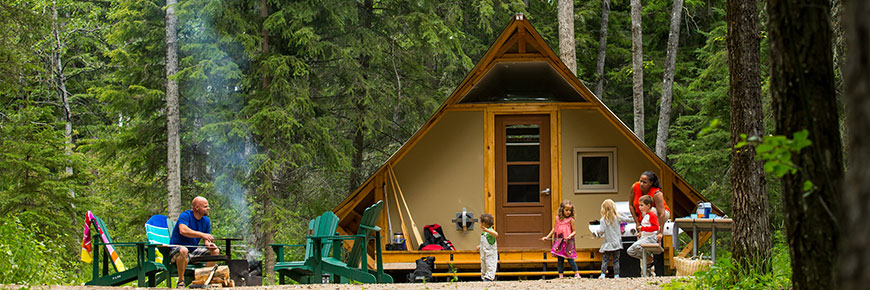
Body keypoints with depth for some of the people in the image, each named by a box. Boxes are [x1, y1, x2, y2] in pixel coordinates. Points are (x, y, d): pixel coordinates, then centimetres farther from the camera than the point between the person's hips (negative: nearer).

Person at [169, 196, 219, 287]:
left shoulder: (206, 220, 7)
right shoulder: (185, 215, -15)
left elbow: (206, 240, 9)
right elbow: (183, 230, -34)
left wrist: (209, 244, -17)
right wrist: (202, 234, -39)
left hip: (194, 251, 7)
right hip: (176, 249, -7)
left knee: (215, 251, -6)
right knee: (183, 250, -40)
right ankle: (181, 281, -26)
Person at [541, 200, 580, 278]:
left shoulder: (570, 220, -4)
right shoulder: (557, 218, 8)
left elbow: (574, 231, 0)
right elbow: (554, 229, 21)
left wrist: (570, 236, -21)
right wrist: (547, 237, 20)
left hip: (568, 242, -4)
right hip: (559, 242, 4)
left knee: (570, 259, -4)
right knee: (560, 260, 5)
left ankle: (576, 274, 8)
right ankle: (560, 275, 9)